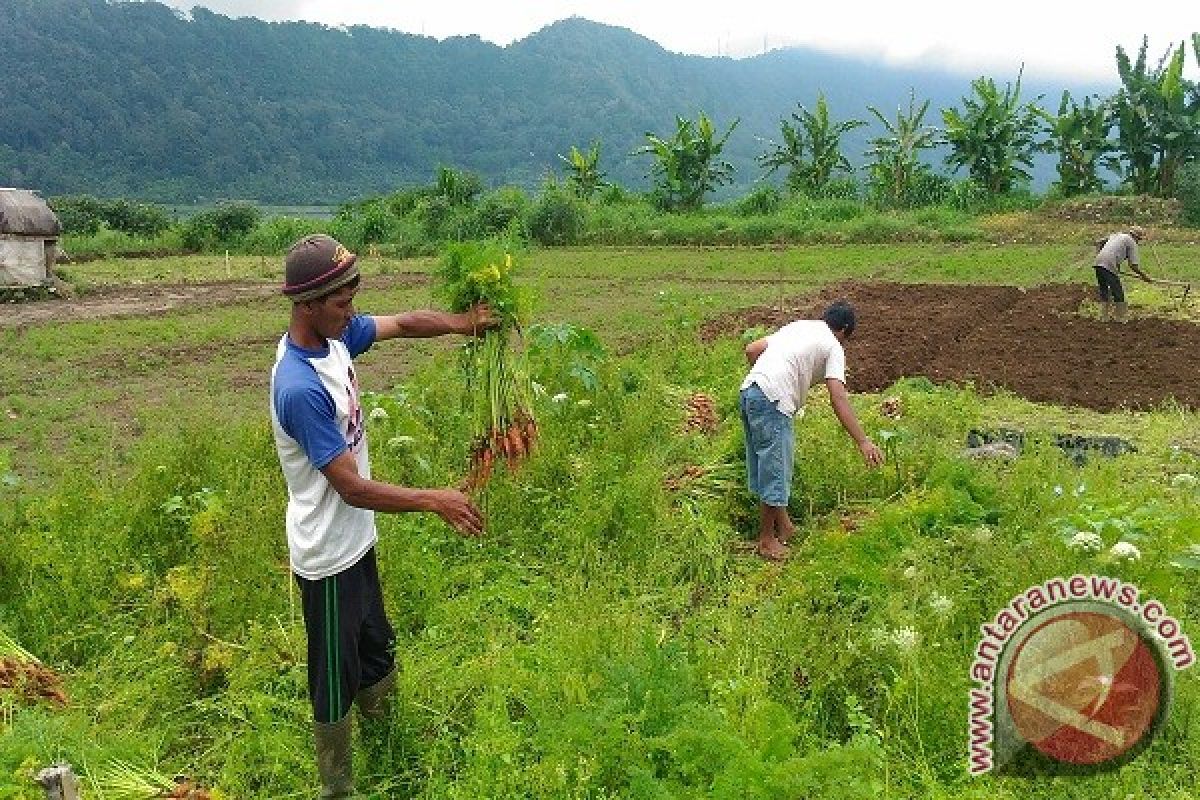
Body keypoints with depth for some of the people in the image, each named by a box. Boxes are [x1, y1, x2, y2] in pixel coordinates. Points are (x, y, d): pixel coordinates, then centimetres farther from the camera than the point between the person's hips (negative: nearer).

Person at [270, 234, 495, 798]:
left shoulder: (336, 335, -5)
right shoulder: (300, 388, -31)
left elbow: (401, 323, 8)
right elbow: (352, 487, -30)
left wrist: (460, 323, -9)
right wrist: (433, 501, -27)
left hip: (357, 540, 9)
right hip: (328, 557, -9)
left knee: (376, 653, 27)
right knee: (336, 682, 10)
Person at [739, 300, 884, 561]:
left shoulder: (797, 326, 25)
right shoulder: (833, 347, 5)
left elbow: (751, 349, 21)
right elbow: (838, 399, -8)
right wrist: (863, 442, -11)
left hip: (748, 390, 8)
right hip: (772, 402, -8)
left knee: (765, 468, 19)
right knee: (774, 472, 4)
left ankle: (783, 525, 35)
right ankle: (766, 540, 16)